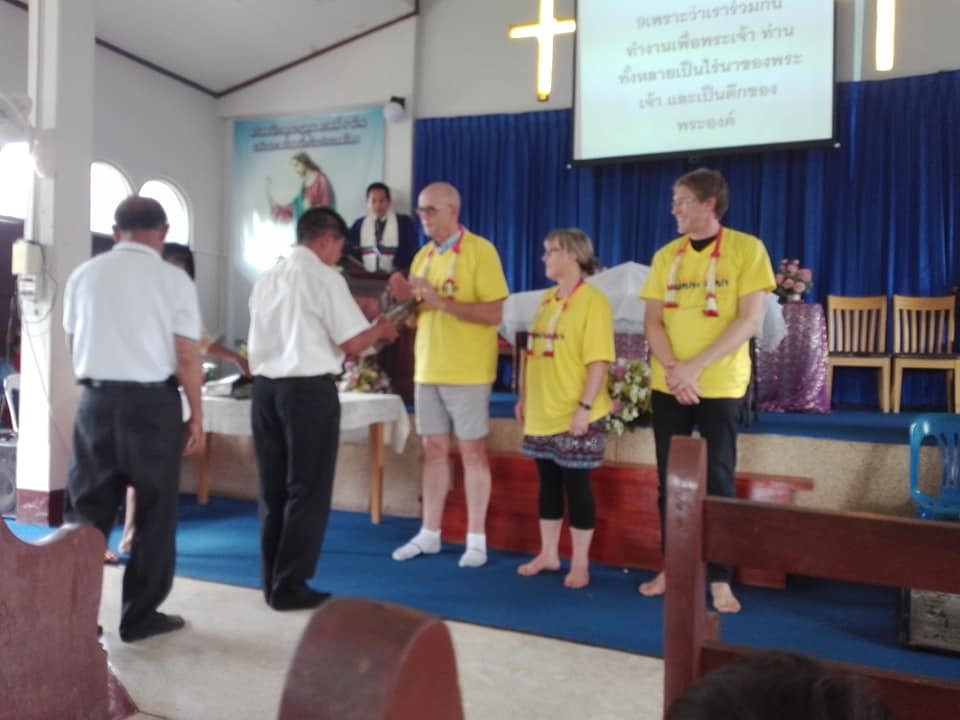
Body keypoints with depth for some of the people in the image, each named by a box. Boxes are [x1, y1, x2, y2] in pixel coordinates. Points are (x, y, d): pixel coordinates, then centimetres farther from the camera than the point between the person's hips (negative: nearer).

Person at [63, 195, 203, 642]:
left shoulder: (84, 275, 5)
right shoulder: (172, 279, -6)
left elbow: (74, 346, 14)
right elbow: (186, 357, -10)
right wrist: (196, 416, -1)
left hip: (96, 399, 4)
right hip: (152, 402, -3)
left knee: (86, 509, 12)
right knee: (155, 510, 8)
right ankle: (141, 615, 16)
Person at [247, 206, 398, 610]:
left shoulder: (267, 279, 14)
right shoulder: (324, 276, -7)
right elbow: (353, 343, -9)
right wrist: (381, 330, 10)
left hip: (265, 387, 7)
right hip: (309, 389, -7)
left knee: (272, 488, 13)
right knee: (307, 490, 3)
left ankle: (272, 581, 23)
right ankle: (290, 586, 9)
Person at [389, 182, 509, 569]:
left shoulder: (480, 250, -8)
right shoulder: (423, 256, 14)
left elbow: (495, 313, -16)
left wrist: (440, 300, -21)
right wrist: (405, 299, -4)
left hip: (467, 372, -6)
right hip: (427, 369, 6)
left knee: (472, 452, 1)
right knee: (434, 450, 11)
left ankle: (476, 540, 12)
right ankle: (429, 534, 21)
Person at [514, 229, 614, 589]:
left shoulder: (592, 301, -11)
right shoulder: (547, 299, 13)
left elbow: (599, 361, -16)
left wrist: (585, 407, -21)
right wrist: (524, 397, 16)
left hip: (574, 416, -7)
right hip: (542, 412, 7)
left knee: (576, 485, 3)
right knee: (548, 483, 15)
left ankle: (580, 564, 17)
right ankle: (548, 554, 29)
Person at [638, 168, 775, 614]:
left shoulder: (746, 249, -4)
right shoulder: (666, 255, 8)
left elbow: (748, 321, -11)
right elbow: (652, 321, 4)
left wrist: (695, 367, -17)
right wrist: (672, 369, -13)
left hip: (720, 386, -4)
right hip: (667, 386, 4)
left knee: (718, 479, 0)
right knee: (669, 479, 9)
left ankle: (720, 579, 12)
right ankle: (673, 567, 22)